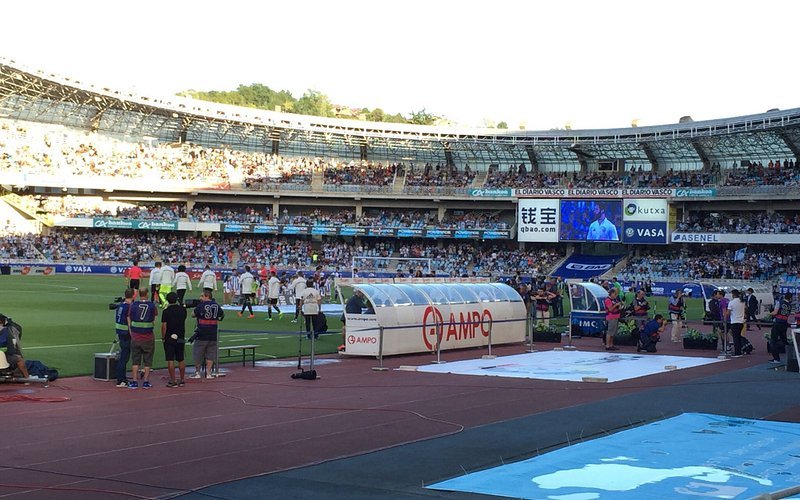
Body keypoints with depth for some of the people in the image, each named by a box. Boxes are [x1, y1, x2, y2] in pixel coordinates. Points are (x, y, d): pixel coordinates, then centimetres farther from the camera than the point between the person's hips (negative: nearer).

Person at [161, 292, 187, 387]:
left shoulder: (166, 311, -11)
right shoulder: (183, 309, 1)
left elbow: (164, 326, -13)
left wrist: (163, 337, -3)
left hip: (169, 338, -4)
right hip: (181, 338, 4)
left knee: (170, 360, -1)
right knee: (181, 360, 13)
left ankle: (173, 381, -3)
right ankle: (182, 380, 19)